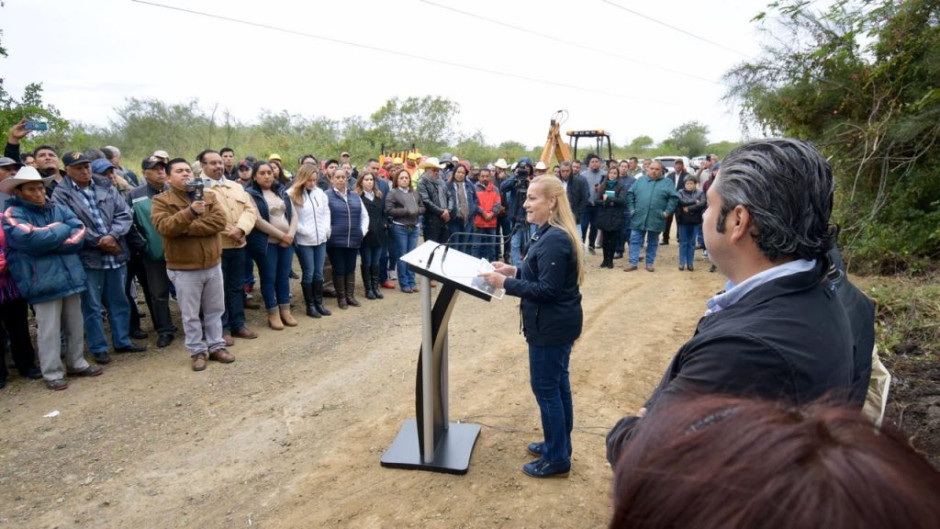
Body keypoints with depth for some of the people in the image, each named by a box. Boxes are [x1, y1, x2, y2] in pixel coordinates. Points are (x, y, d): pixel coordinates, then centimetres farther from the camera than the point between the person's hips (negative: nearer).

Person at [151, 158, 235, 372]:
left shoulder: (209, 195, 5)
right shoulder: (162, 200, -4)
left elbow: (220, 221, -11)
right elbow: (164, 227, -21)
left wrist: (188, 228, -19)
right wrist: (190, 212, -35)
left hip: (213, 264, 3)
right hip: (184, 268, -3)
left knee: (215, 310, 14)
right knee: (190, 315, 7)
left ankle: (216, 346, 27)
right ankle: (197, 351, 20)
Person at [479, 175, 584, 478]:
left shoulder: (554, 240, -24)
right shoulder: (552, 234, 10)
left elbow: (547, 289, -25)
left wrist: (505, 283, -22)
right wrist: (515, 271, 6)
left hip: (552, 325, -11)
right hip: (557, 322, 11)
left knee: (545, 386, 0)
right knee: (557, 383, 19)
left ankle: (557, 459, 14)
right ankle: (559, 445, 34)